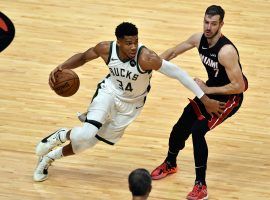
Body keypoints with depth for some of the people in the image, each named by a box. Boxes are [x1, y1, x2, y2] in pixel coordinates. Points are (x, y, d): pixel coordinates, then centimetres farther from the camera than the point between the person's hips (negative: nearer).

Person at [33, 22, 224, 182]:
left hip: (130, 104, 0)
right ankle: (61, 135, 12)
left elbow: (177, 73, -33)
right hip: (109, 92, 0)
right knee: (86, 135, -25)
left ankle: (49, 157, 35)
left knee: (90, 141, 9)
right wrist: (62, 67, -20)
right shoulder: (106, 49, -23)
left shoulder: (146, 57, -35)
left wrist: (205, 99, -34)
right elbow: (83, 57, -1)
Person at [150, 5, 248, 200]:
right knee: (182, 126, 12)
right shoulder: (199, 39, -11)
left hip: (230, 97, -8)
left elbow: (238, 86, -32)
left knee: (198, 130, -22)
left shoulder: (226, 51, -34)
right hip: (210, 90, 8)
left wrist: (207, 89, -26)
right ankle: (170, 164, 42)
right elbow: (173, 52, 8)